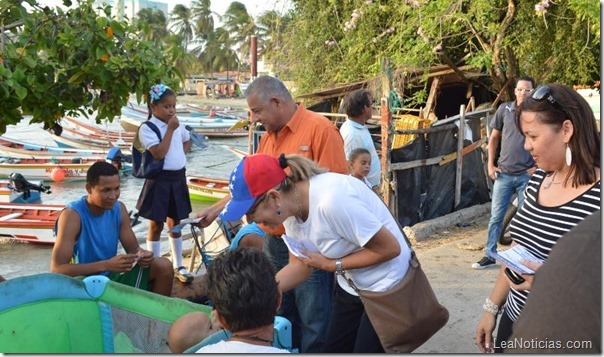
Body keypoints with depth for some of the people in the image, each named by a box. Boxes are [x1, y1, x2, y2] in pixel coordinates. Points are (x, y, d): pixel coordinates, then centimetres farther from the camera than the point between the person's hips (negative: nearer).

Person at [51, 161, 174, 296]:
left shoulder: (119, 209, -2)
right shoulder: (72, 215, -21)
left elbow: (133, 248, 5)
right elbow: (56, 269, -26)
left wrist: (141, 255, -21)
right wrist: (106, 265, -35)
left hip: (113, 277, 5)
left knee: (163, 266, -10)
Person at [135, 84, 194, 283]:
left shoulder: (177, 124, 7)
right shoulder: (147, 128, -13)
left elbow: (187, 141, 25)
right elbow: (159, 152, -24)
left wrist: (180, 154, 6)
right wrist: (170, 129, -19)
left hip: (178, 178, 6)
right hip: (160, 179, -6)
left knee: (175, 223, 15)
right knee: (156, 224, 4)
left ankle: (178, 266, 26)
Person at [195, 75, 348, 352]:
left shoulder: (319, 128, -13)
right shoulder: (268, 137, 12)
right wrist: (215, 210, 16)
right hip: (274, 242, 8)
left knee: (314, 324, 2)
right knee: (280, 319, 18)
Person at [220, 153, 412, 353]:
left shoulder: (330, 201, -34)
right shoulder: (293, 209, -8)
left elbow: (390, 248, -27)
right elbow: (299, 266, 0)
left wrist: (333, 265, -22)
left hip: (386, 288, -7)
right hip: (351, 287, 8)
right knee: (334, 350, 14)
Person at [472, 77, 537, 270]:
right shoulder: (504, 109, 1)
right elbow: (494, 138, 9)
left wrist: (537, 167, -7)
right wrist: (490, 164, 3)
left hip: (527, 175, -2)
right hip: (503, 173, 2)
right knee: (496, 216, 6)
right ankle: (490, 255, 16)